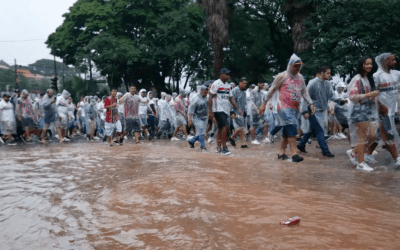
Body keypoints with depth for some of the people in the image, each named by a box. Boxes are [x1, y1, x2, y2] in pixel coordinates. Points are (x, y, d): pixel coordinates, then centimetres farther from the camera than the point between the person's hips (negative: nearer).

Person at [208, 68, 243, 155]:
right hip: (218, 110, -8)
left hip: (225, 110, 8)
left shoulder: (228, 86, 15)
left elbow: (231, 98, 16)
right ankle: (224, 148, -12)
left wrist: (238, 109, 6)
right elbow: (210, 98, -12)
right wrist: (210, 111, -17)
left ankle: (219, 148, 19)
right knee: (225, 126, -17)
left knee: (220, 128, 12)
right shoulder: (216, 84, -9)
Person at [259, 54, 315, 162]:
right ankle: (294, 154, -21)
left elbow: (304, 92, 20)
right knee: (291, 129, -18)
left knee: (287, 131, 9)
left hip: (295, 108, 6)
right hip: (284, 107, -6)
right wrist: (264, 104, 1)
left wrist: (311, 104, 9)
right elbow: (272, 90, 0)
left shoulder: (300, 77, 14)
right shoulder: (282, 76, -4)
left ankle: (282, 153, 17)